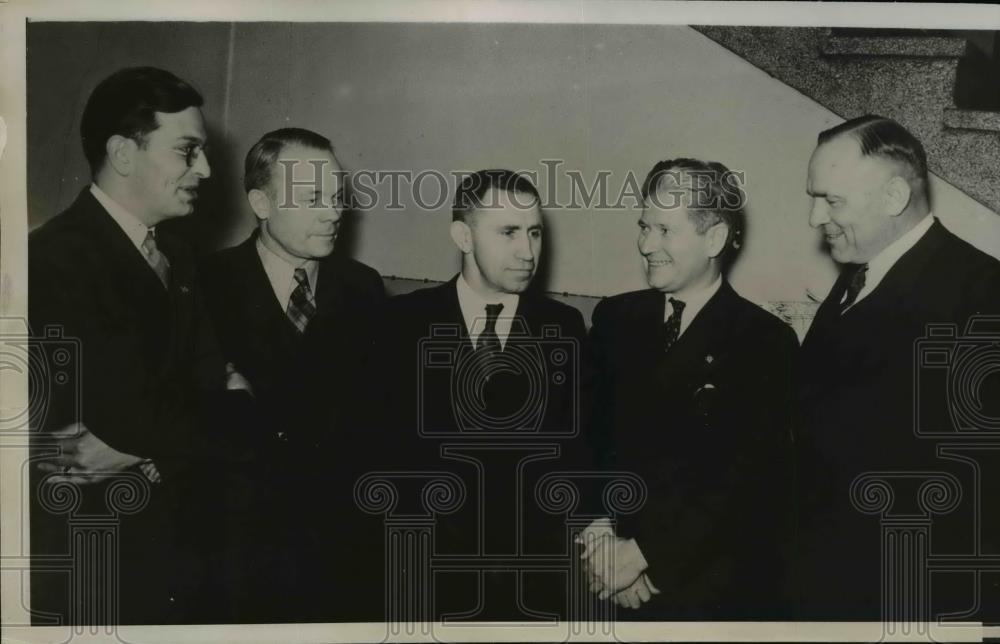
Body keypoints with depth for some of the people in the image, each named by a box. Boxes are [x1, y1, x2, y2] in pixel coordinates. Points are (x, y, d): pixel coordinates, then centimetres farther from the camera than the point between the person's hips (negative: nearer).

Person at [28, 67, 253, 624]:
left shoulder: (176, 255, 8)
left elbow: (209, 390, 1)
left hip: (176, 549, 7)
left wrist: (145, 446, -16)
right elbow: (142, 421, -24)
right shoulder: (58, 260, -19)